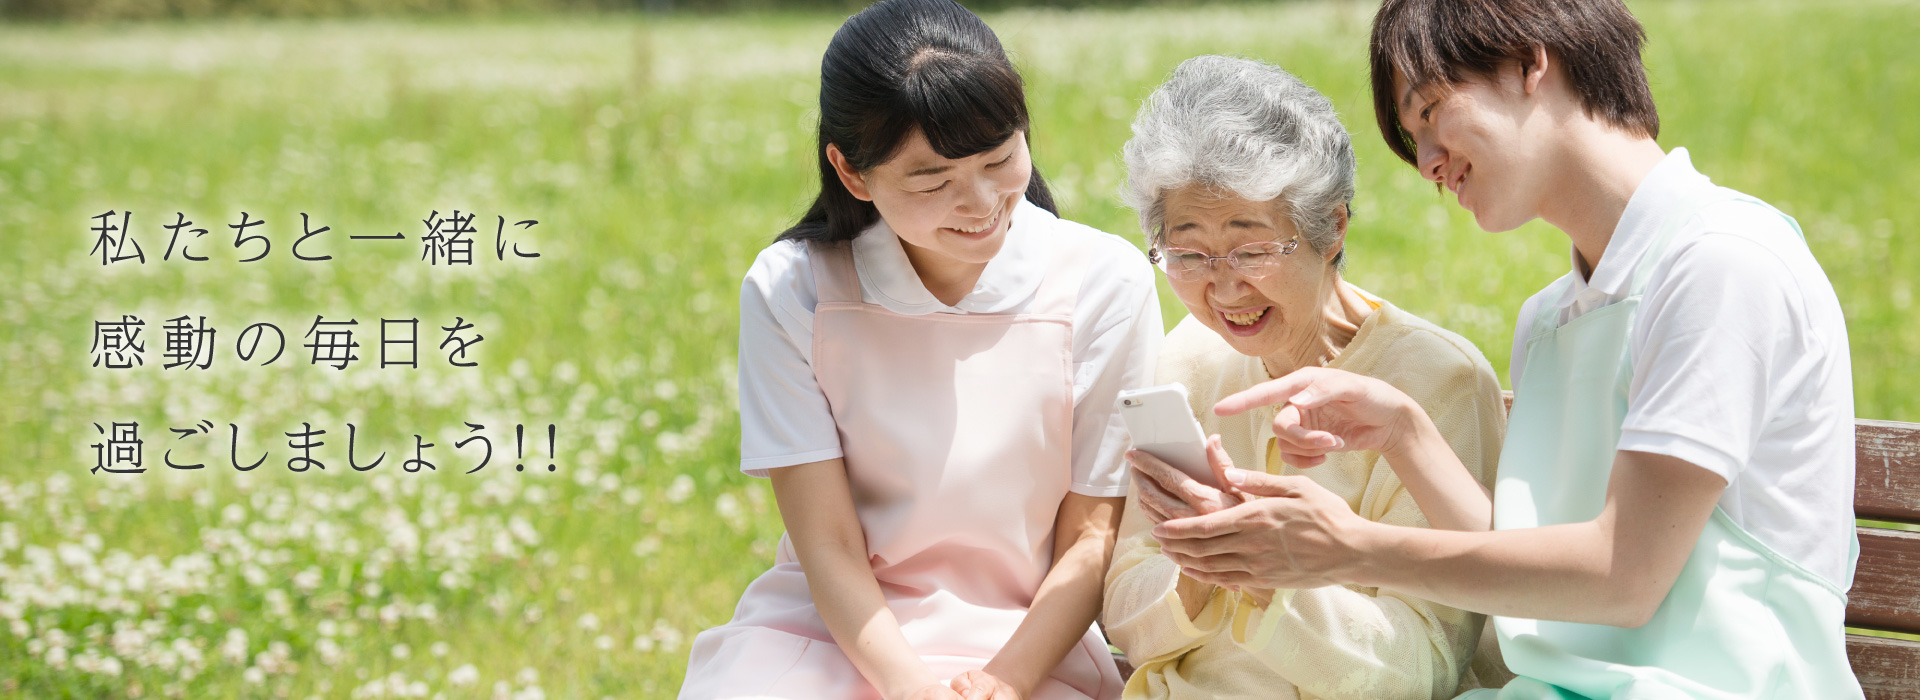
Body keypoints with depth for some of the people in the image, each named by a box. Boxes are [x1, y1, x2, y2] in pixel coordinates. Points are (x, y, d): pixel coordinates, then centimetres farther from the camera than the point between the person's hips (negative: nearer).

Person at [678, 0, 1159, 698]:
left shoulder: (1105, 284, -5)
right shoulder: (790, 292, -5)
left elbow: (1091, 541, -2)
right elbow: (829, 544, -7)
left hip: (1029, 639, -1)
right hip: (835, 629, 1)